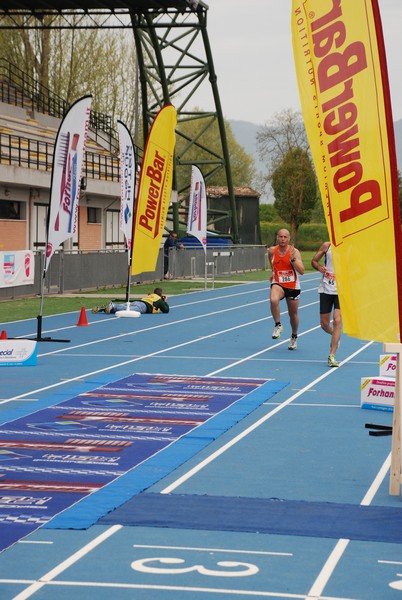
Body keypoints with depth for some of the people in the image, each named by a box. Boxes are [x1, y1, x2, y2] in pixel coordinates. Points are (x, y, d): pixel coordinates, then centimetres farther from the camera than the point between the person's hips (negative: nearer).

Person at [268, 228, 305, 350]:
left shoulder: (294, 252, -13)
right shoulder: (272, 251, -4)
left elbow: (302, 271, -22)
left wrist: (293, 259, -32)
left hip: (293, 286, 0)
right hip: (278, 284, 0)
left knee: (293, 313, 12)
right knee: (273, 300, -34)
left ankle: (294, 337, 37)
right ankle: (278, 325, -15)